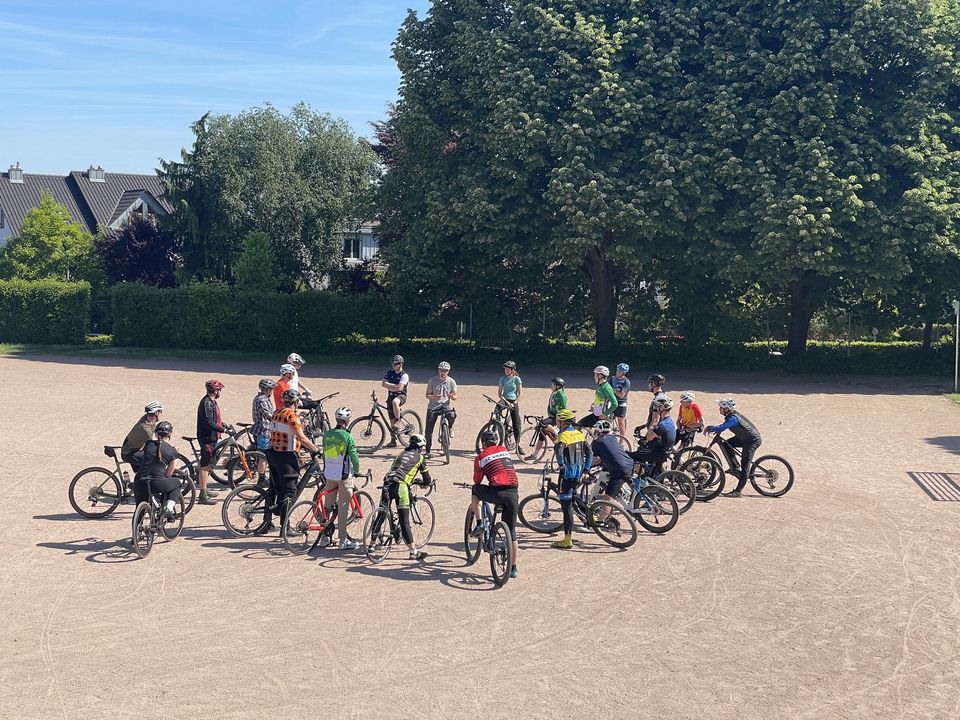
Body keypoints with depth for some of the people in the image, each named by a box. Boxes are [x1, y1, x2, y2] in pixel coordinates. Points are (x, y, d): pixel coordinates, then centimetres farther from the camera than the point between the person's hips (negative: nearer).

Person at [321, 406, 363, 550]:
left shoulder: (326, 435, 4)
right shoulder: (347, 436, -13)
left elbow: (324, 454, 13)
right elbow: (354, 456, -11)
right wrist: (357, 471, 7)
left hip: (328, 475, 5)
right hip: (344, 475, -5)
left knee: (327, 506, 14)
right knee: (343, 508, -1)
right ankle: (343, 540, 1)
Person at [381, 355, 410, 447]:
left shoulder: (404, 375, -9)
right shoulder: (389, 373, 6)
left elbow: (399, 388, -20)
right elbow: (383, 384, -5)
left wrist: (389, 386, -9)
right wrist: (394, 385, -14)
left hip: (401, 396, -5)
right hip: (391, 396, 5)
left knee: (394, 402, -42)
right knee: (391, 420, 5)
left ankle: (398, 420, -25)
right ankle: (393, 441, 14)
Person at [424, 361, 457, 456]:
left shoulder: (451, 381, 0)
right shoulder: (433, 380, -3)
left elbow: (455, 396, 3)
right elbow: (427, 395, 0)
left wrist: (452, 396, -22)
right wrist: (433, 397, -23)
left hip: (446, 405, 0)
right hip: (433, 406, 0)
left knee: (452, 415, -34)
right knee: (429, 430, -5)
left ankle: (450, 428, 1)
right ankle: (427, 451, 12)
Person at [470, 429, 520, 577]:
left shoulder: (480, 457, 10)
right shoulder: (505, 451, 21)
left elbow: (477, 482, 18)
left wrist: (474, 503, 36)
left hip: (497, 492, -3)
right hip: (513, 493, 3)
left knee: (475, 489, 27)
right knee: (511, 530, 12)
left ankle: (479, 524, 20)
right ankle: (514, 568, 10)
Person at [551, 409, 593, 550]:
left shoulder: (564, 435, -13)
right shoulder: (579, 433, 11)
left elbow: (559, 451, -31)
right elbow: (590, 453, 12)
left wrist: (561, 464, -16)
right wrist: (585, 471, 14)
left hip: (568, 473, -7)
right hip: (578, 473, 7)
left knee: (566, 506, -4)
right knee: (572, 500, 23)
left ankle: (567, 540, -3)